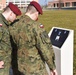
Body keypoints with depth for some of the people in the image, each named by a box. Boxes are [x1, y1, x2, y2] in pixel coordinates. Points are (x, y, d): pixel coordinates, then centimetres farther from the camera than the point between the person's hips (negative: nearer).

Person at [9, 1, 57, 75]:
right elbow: (46, 48, -22)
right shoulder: (36, 26, -21)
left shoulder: (14, 27, -2)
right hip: (36, 69, -6)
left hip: (21, 67, 6)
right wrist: (52, 67, -12)